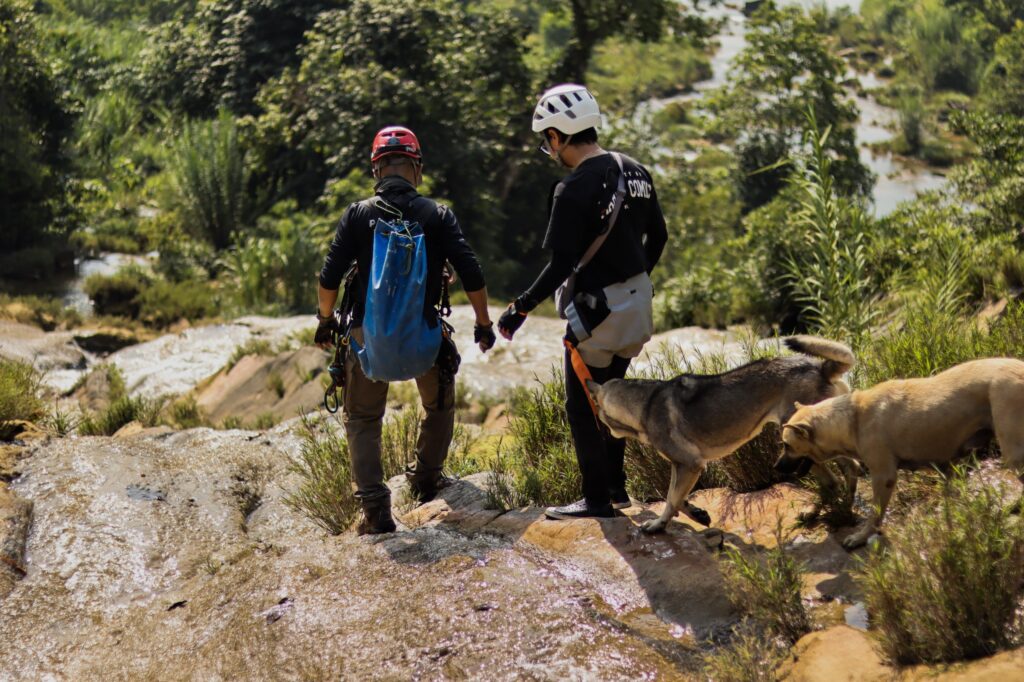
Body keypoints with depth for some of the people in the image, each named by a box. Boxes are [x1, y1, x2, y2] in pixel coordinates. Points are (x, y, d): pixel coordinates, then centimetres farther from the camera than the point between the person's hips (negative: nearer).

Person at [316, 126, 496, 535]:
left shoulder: (358, 215, -3)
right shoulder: (438, 217, -3)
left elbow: (330, 277, -5)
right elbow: (471, 275, -5)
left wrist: (326, 321, 11)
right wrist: (484, 324, 8)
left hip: (369, 333, 0)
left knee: (362, 419, 13)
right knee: (439, 404, 28)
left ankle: (375, 508, 3)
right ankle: (426, 478, 37)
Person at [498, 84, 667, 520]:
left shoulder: (574, 190, -21)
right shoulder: (634, 172, 4)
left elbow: (561, 265, -22)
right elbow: (657, 237, 14)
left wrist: (521, 308, -13)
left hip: (597, 311, -8)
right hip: (637, 305, 8)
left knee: (583, 407, 5)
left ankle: (597, 499, 11)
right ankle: (616, 487, 29)